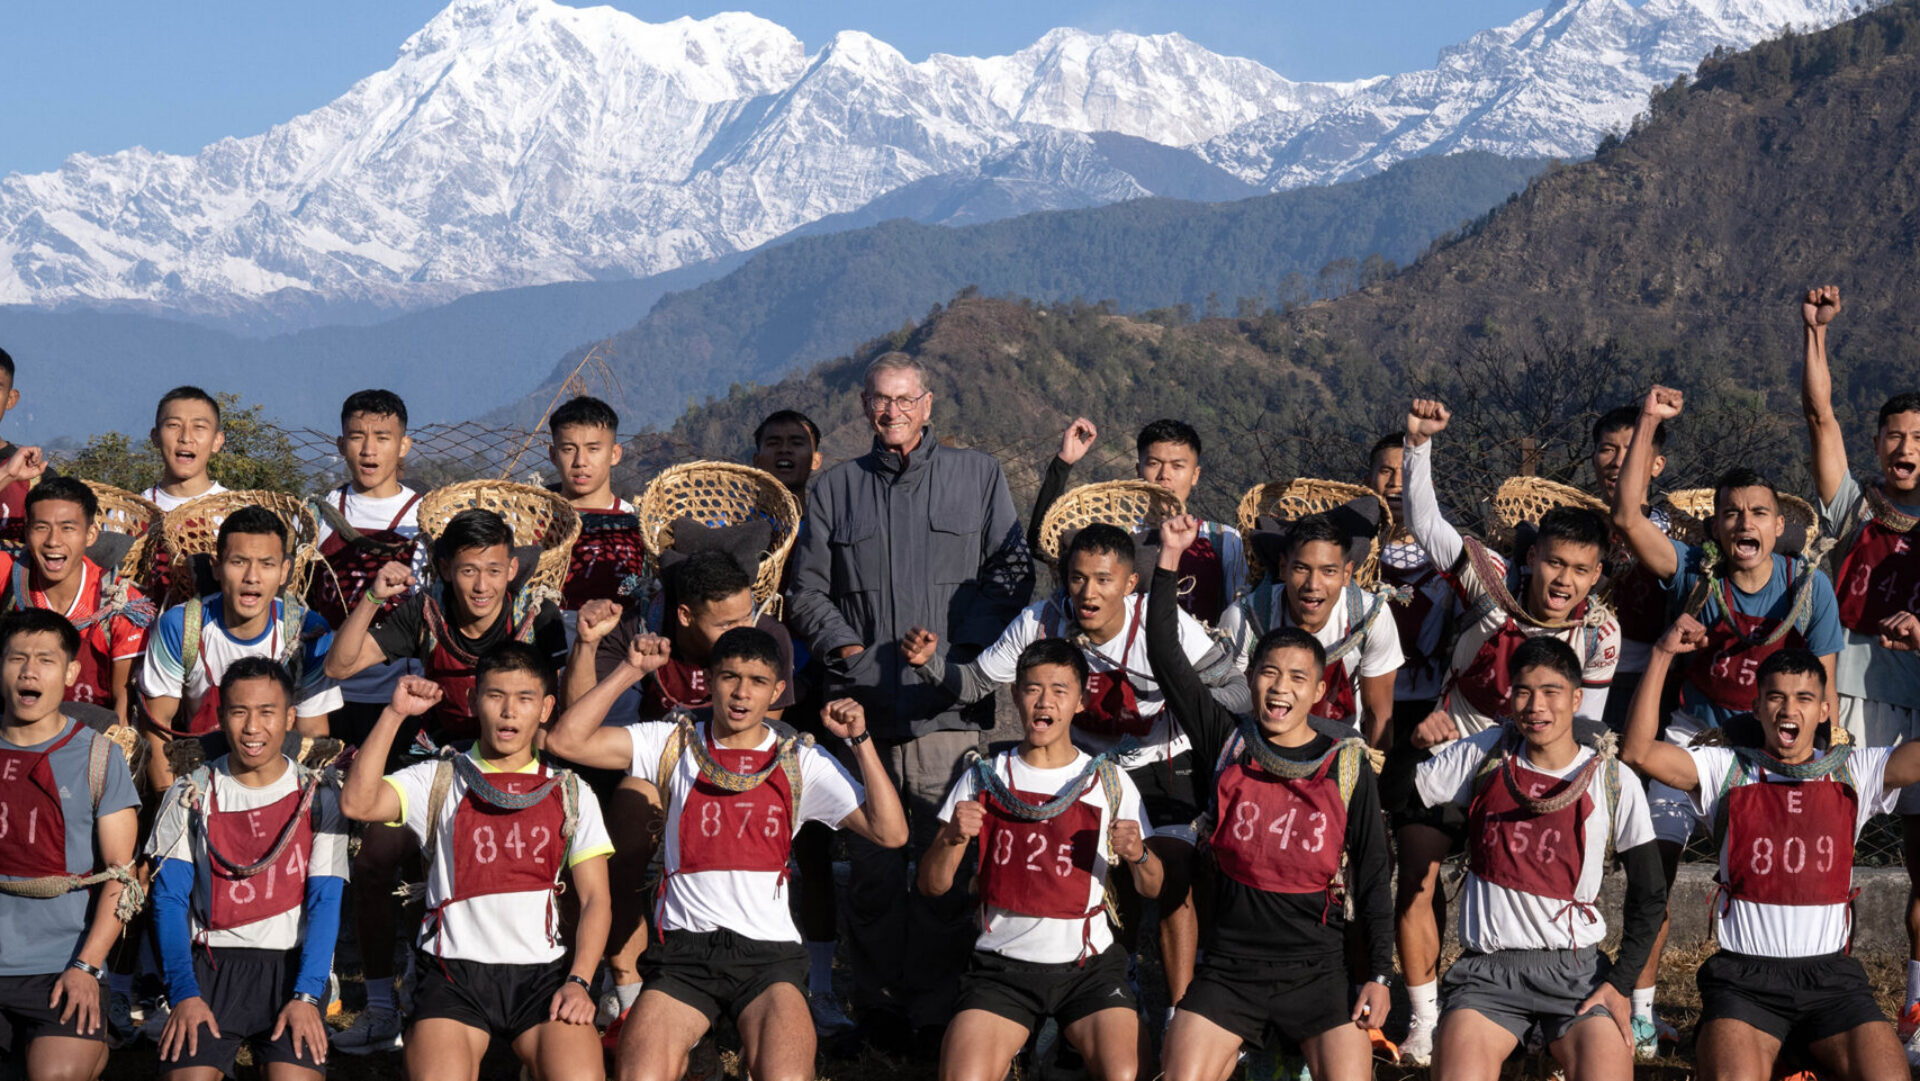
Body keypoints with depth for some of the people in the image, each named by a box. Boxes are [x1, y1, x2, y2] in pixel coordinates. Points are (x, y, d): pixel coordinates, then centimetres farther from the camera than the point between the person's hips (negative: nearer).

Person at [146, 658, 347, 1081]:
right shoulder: (189, 797, 8)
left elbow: (325, 902, 0)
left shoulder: (319, 798, 6)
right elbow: (169, 901, 3)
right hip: (211, 963, 1)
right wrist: (184, 994, -10)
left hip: (292, 963, -1)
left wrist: (306, 996, -13)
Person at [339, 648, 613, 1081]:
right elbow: (356, 802, -8)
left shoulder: (571, 794, 14)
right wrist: (395, 714, -10)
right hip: (454, 970, -1)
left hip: (543, 972, 1)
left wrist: (579, 981, -6)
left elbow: (596, 899, 9)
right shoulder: (438, 781, 10)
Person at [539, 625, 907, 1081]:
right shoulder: (673, 744, 8)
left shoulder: (801, 763, 8)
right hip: (683, 946, 1)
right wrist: (630, 671, -5)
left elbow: (890, 832, 1)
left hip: (768, 950, 0)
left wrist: (860, 740, -5)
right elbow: (566, 740, -2)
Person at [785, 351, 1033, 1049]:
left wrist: (958, 648, -3)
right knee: (872, 866, -2)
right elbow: (807, 591, 16)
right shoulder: (833, 490, 18)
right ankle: (877, 1000, 9)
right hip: (863, 705, 1)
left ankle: (936, 1004, 1)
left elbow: (1012, 573, 9)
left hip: (950, 708, -1)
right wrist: (850, 650, 0)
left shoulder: (978, 477, 14)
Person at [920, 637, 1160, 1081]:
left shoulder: (1109, 782, 5)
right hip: (1003, 966, 0)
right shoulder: (984, 779, 6)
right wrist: (952, 839, -16)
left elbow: (1152, 889, 7)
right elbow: (932, 886, 4)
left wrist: (1137, 856, -14)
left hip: (1088, 964, 0)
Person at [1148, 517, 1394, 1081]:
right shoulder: (1228, 744, 3)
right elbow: (1165, 656, -1)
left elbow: (1372, 876, 5)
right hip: (1229, 965, 1)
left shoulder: (1349, 767, 2)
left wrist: (1379, 975, -1)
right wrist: (1170, 559, -7)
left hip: (1317, 970, 0)